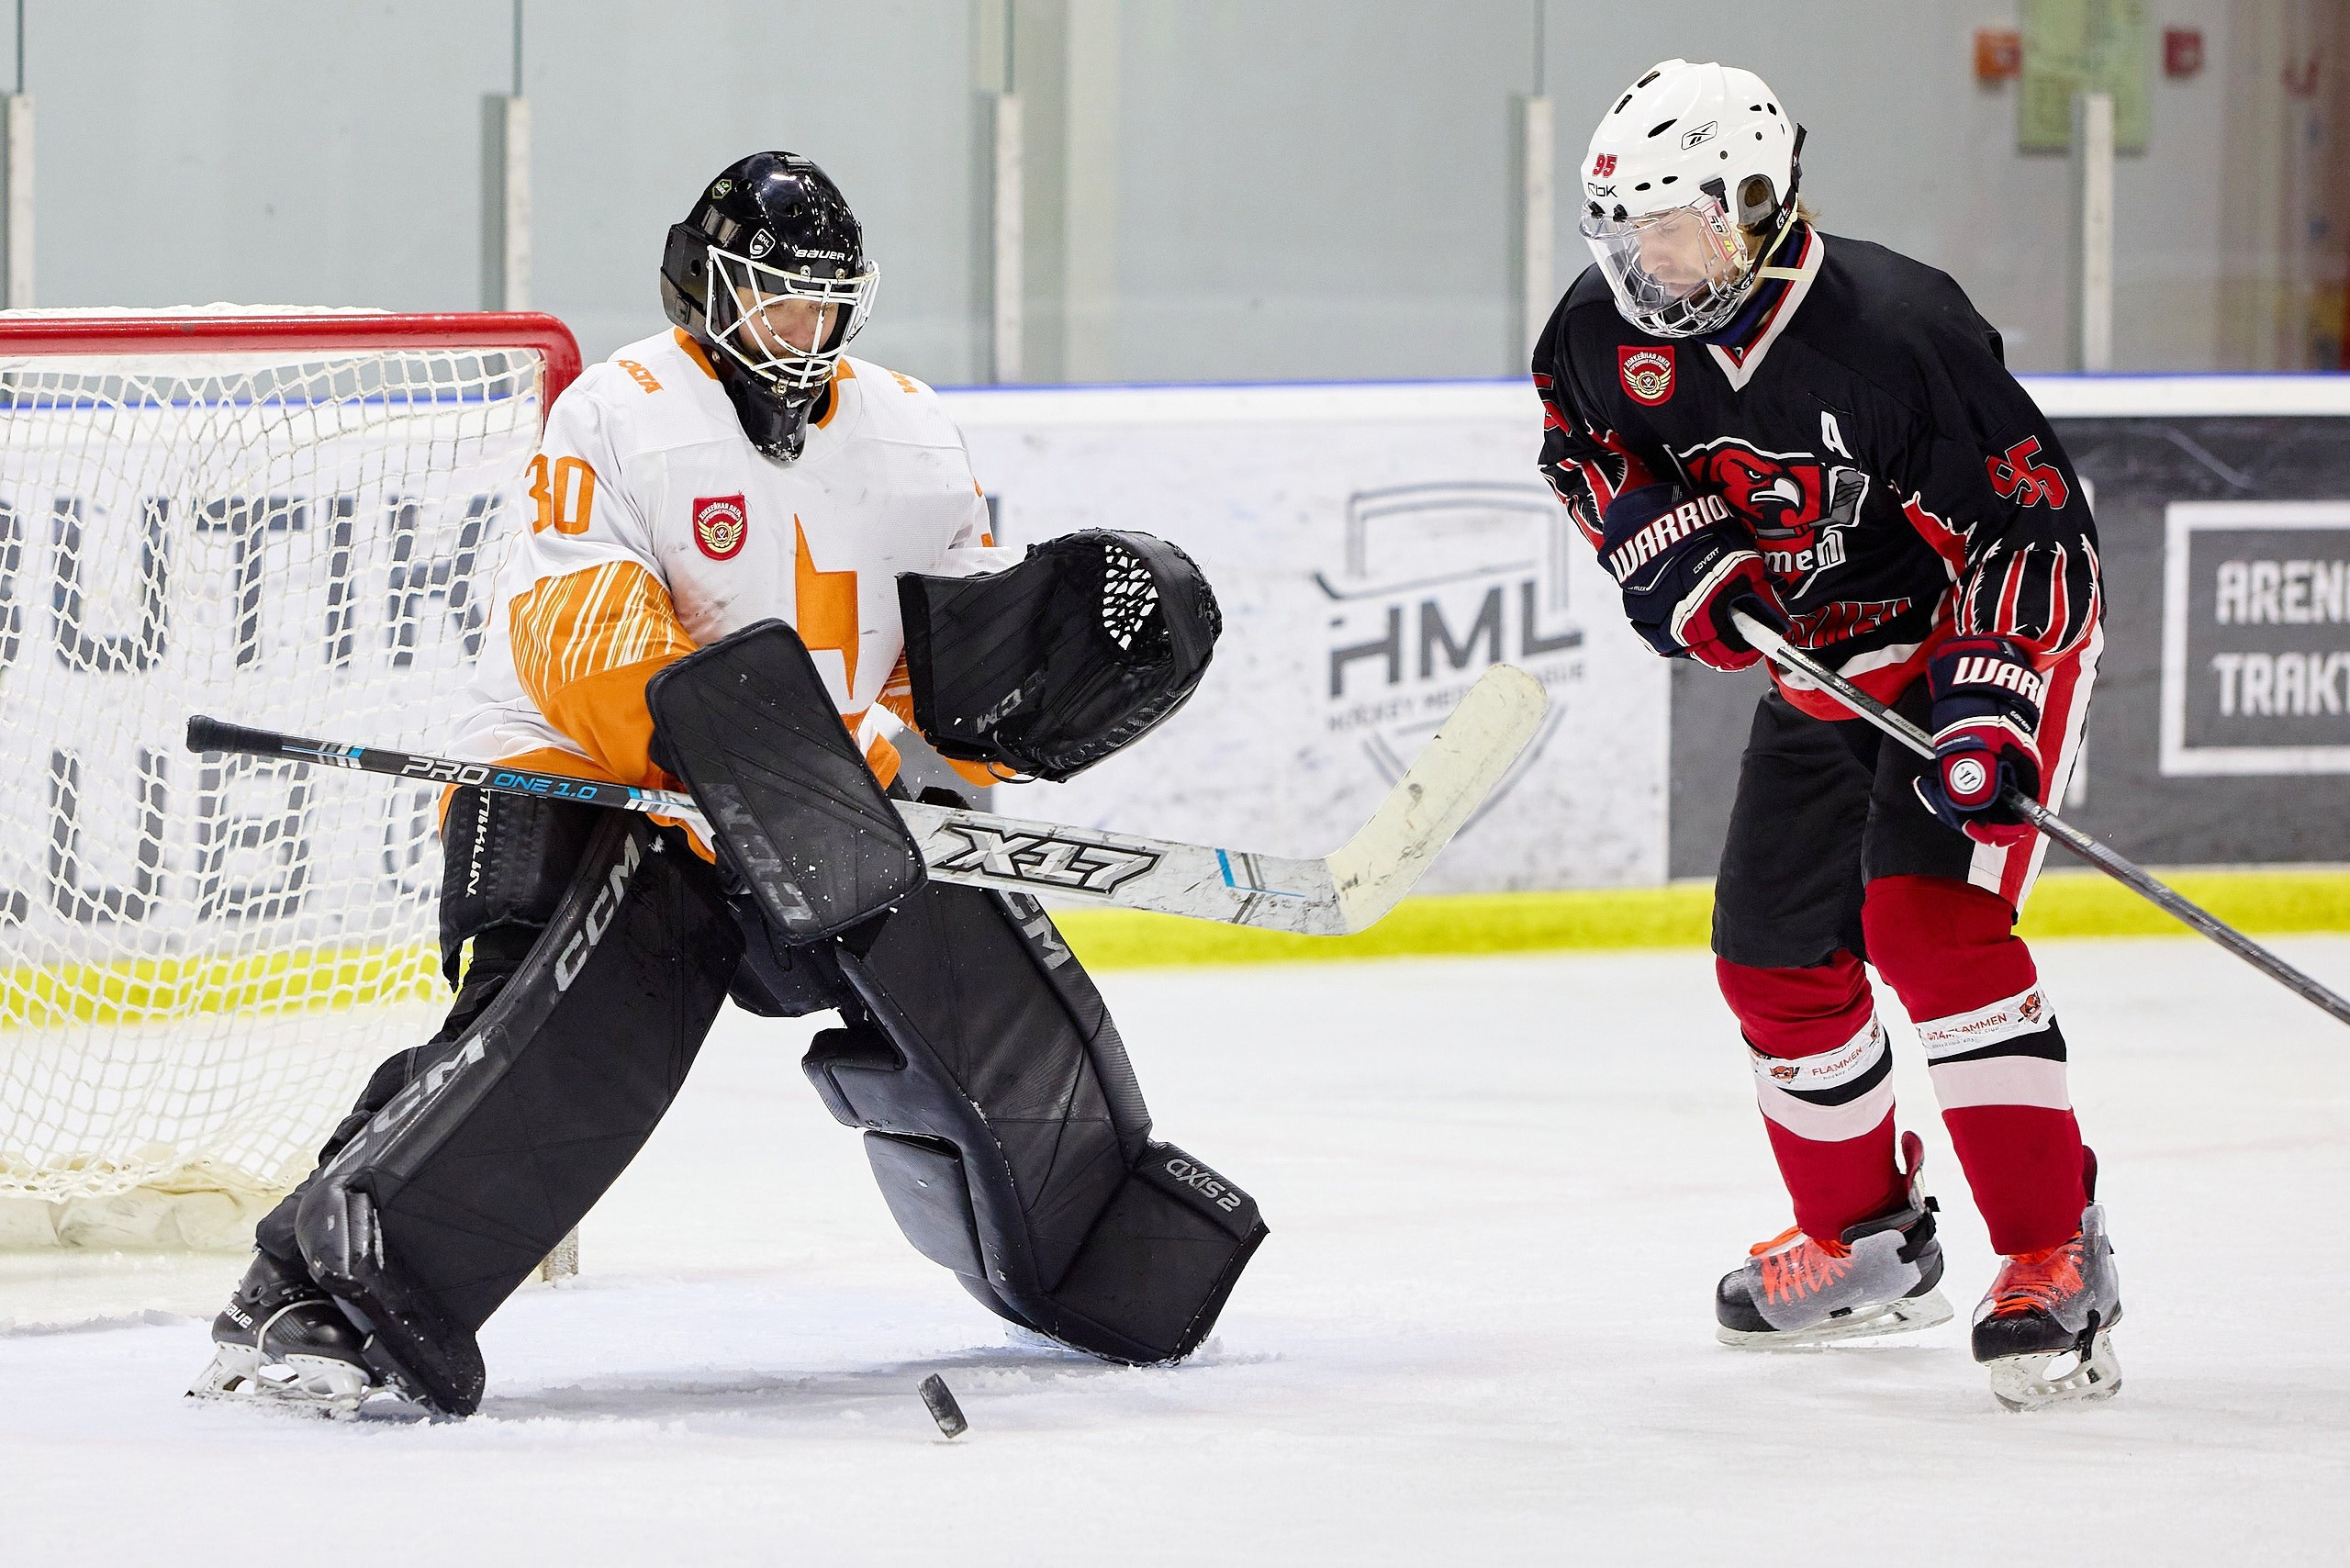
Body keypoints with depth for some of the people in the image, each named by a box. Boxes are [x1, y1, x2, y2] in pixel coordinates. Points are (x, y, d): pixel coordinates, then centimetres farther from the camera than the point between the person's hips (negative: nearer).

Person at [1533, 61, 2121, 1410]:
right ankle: (1867, 1241, 31)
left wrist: (1987, 708, -35)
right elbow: (1582, 437, 12)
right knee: (1776, 963, 9)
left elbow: (2036, 525, -27)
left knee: (1930, 918, -26)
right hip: (1823, 672, 8)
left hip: (1986, 643, -8)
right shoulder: (1615, 329, -10)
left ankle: (2059, 1260, -25)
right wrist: (1662, 540, -8)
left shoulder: (1895, 329, -30)